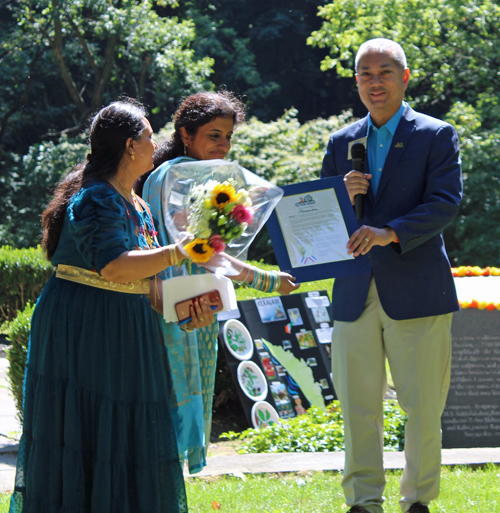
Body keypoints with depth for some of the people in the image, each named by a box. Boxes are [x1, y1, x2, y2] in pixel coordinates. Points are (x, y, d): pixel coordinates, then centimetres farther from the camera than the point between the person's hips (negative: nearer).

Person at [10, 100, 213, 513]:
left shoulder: (136, 206, 15)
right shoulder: (95, 201, -16)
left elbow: (144, 277, 18)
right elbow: (116, 267, -28)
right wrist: (179, 253, -29)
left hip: (127, 332, 10)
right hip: (82, 329, -10)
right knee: (83, 433, -6)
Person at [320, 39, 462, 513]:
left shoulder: (437, 136, 2)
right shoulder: (341, 143, 15)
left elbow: (446, 203, -11)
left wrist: (391, 232, -25)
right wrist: (342, 197, -8)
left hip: (416, 291, -3)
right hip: (355, 293, 3)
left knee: (423, 405, 1)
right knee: (357, 406, 3)